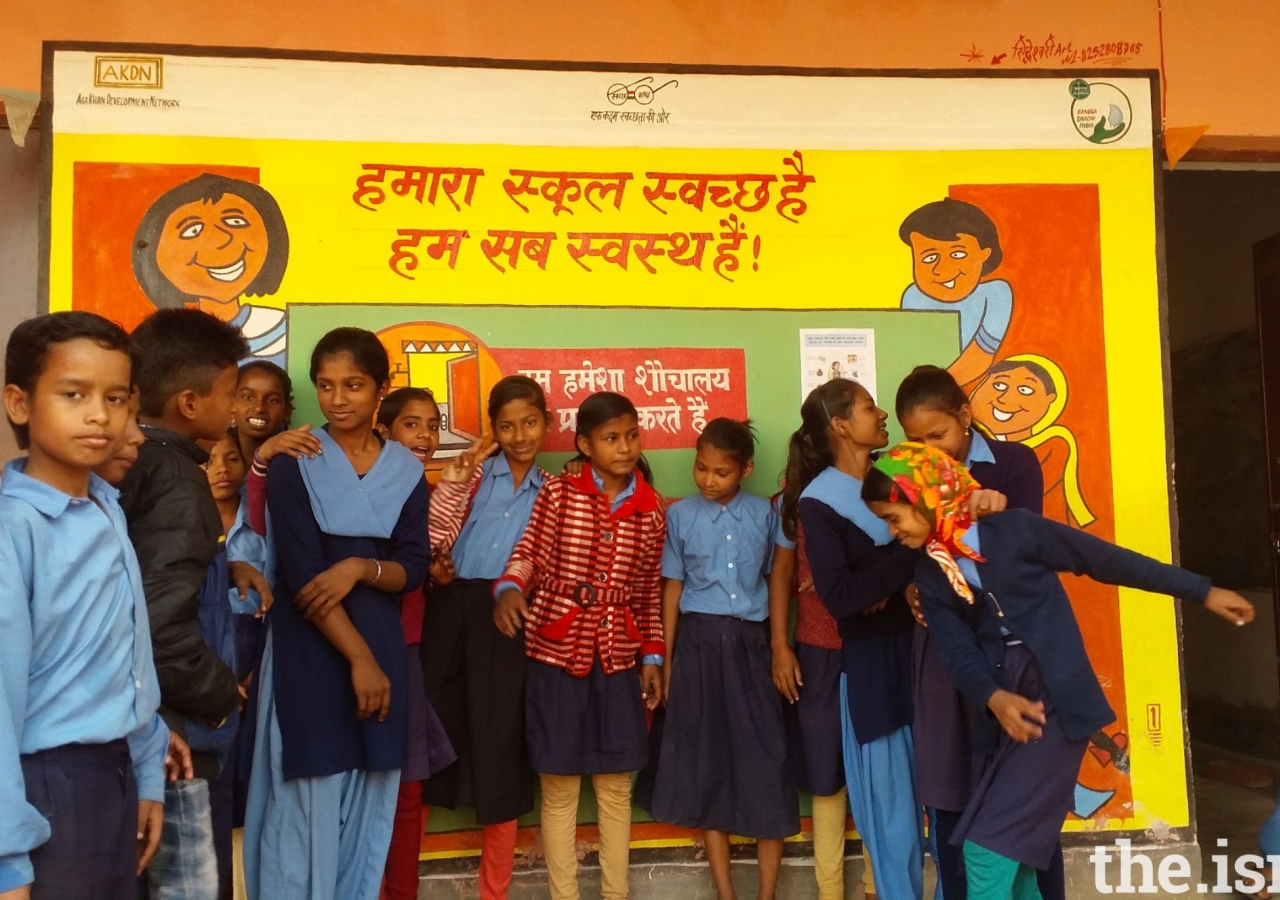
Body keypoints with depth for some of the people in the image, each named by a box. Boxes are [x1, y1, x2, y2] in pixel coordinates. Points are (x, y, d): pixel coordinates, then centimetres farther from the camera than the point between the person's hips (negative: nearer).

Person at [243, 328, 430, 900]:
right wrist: (358, 657, -14)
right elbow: (301, 573, -11)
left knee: (367, 806, 9)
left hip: (381, 648, 4)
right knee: (306, 804, -1)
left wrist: (360, 567, -18)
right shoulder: (294, 463, -4)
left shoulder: (406, 471, 6)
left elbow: (414, 568, 3)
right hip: (309, 652, -3)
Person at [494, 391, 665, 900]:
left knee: (616, 785, 12)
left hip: (618, 659, 3)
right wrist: (510, 589, -24)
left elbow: (649, 592, 10)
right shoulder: (557, 493, -2)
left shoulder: (651, 510, 5)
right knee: (559, 787, 5)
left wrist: (653, 656, 7)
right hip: (557, 652, -2)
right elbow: (529, 554, -4)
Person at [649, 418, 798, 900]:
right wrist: (665, 660, 4)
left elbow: (775, 581, 8)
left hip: (750, 641, 0)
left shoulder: (764, 514, 2)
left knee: (765, 755, 1)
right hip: (700, 641, 0)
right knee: (707, 758, 6)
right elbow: (672, 588, 4)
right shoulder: (680, 515, 0)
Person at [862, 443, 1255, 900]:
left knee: (989, 851, -9)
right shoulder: (930, 574, 5)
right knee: (1011, 857, 9)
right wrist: (994, 699, -27)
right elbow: (960, 655, -5)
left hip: (1055, 704, -5)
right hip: (998, 717, 5)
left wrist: (1202, 592, 0)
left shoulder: (1014, 528, -9)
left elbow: (1107, 560, -3)